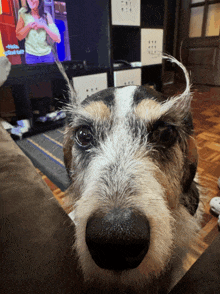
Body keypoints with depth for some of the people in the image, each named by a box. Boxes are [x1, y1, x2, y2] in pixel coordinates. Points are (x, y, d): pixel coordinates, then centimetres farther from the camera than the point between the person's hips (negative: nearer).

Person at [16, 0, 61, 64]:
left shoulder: (47, 16, -1)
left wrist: (44, 26, -18)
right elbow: (19, 37, -1)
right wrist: (29, 26, -17)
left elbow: (58, 39, -8)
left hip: (47, 55, 1)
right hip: (31, 56, 0)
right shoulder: (23, 13, -2)